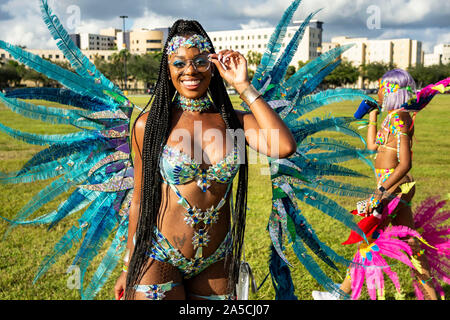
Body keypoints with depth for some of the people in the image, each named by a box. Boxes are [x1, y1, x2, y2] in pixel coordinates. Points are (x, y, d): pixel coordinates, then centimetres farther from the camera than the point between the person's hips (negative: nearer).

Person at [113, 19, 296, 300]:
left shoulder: (234, 120, -2)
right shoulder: (150, 123, -7)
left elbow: (284, 147, -21)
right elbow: (140, 200, -1)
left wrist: (243, 85, -15)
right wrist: (129, 267, 3)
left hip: (216, 263, 3)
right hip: (159, 258, -2)